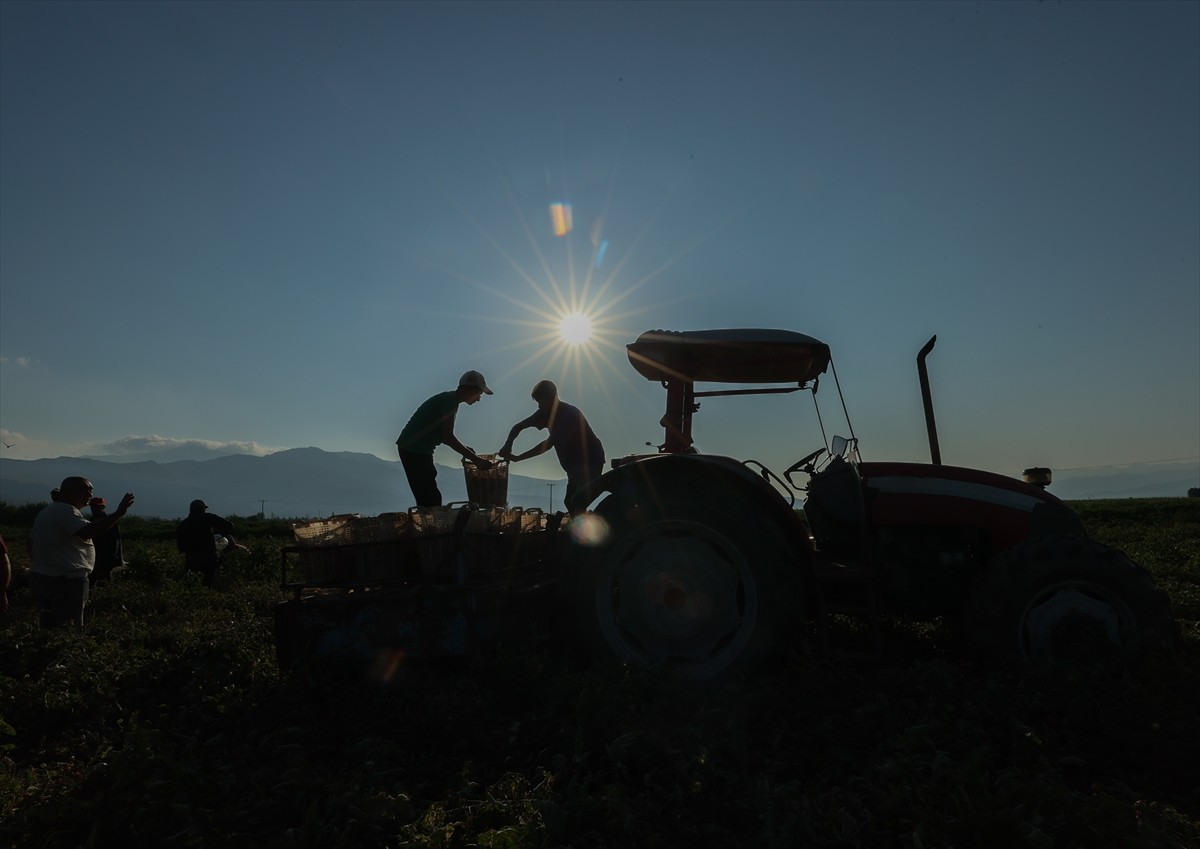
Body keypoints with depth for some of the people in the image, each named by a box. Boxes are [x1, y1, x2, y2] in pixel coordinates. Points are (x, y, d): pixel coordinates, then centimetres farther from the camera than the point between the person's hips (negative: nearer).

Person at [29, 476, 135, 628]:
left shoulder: (47, 511, 18)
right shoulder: (66, 510, -16)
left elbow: (31, 541, 27)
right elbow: (88, 532, -33)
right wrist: (118, 513, -36)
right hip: (65, 581, -11)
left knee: (50, 628, 15)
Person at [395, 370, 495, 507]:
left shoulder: (449, 399, 15)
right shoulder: (450, 400, -15)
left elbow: (444, 436, 21)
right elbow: (448, 437, -23)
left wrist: (465, 450, 13)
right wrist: (476, 459, -21)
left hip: (417, 449, 10)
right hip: (414, 450, -10)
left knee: (428, 498, 12)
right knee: (431, 500, -10)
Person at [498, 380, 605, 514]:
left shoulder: (568, 413, -25)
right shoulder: (546, 413, 0)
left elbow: (549, 443, -31)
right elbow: (518, 427, 5)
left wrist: (517, 458, -31)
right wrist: (507, 446, -14)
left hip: (590, 461, -9)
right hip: (574, 464, 9)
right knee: (570, 502, 9)